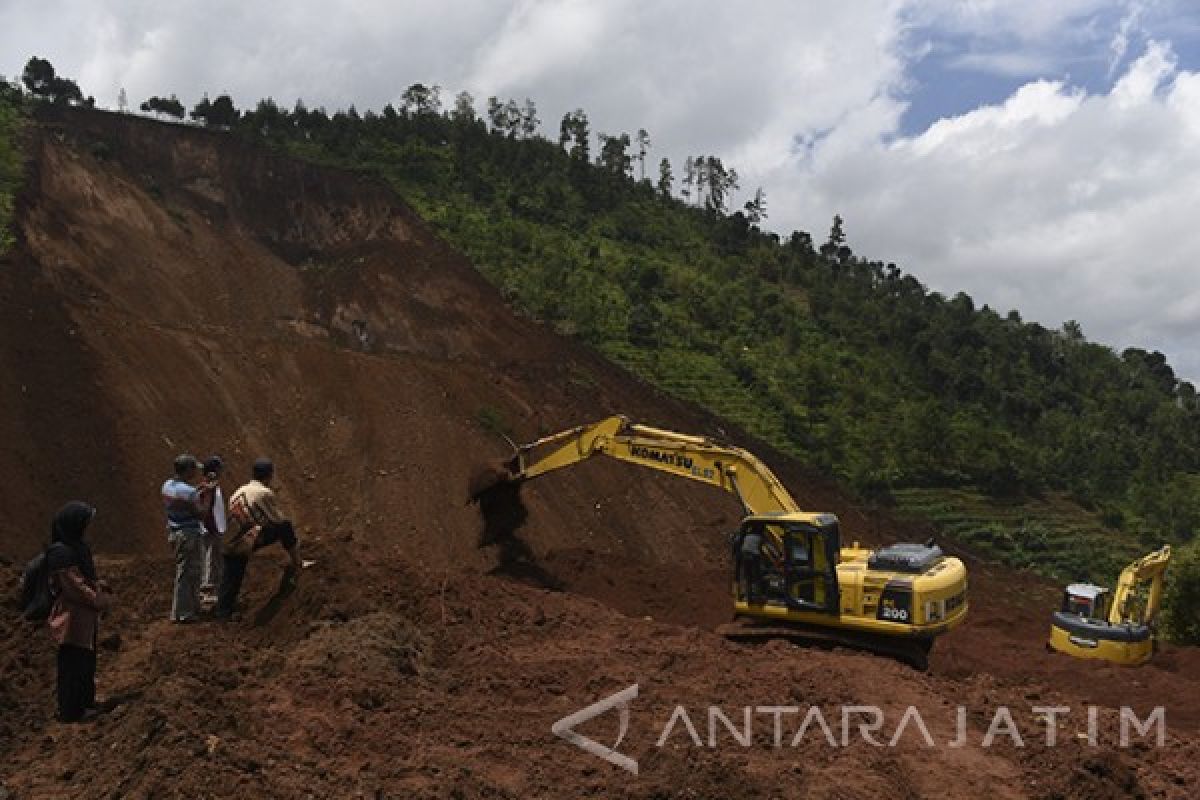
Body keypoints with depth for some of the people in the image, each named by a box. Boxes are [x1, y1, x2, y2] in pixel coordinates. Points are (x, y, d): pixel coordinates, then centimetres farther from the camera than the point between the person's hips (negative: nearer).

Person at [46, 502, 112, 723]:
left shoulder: (76, 546, 5)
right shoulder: (62, 552, -24)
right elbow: (75, 588, -22)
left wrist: (101, 588, 3)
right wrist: (101, 601, -13)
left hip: (85, 616, 9)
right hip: (73, 618, -9)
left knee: (86, 661, 20)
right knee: (74, 664, 4)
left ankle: (84, 703, 34)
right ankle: (71, 711, 16)